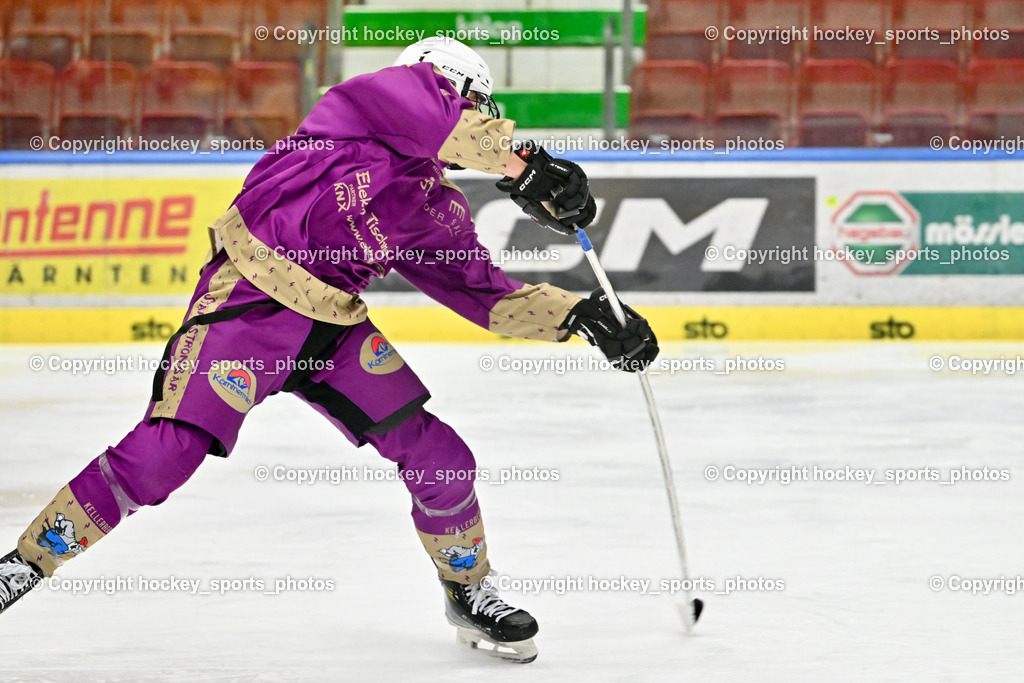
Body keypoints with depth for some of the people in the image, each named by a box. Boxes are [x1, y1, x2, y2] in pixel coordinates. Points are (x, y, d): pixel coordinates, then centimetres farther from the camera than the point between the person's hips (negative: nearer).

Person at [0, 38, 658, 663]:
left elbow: (491, 297, 14)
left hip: (336, 327, 7)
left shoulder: (438, 214, 16)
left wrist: (581, 315, 1)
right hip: (250, 299, -7)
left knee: (438, 455, 0)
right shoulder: (370, 98, -1)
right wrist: (528, 166, -23)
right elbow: (424, 109, -22)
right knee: (163, 453, -17)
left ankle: (469, 592, 22)